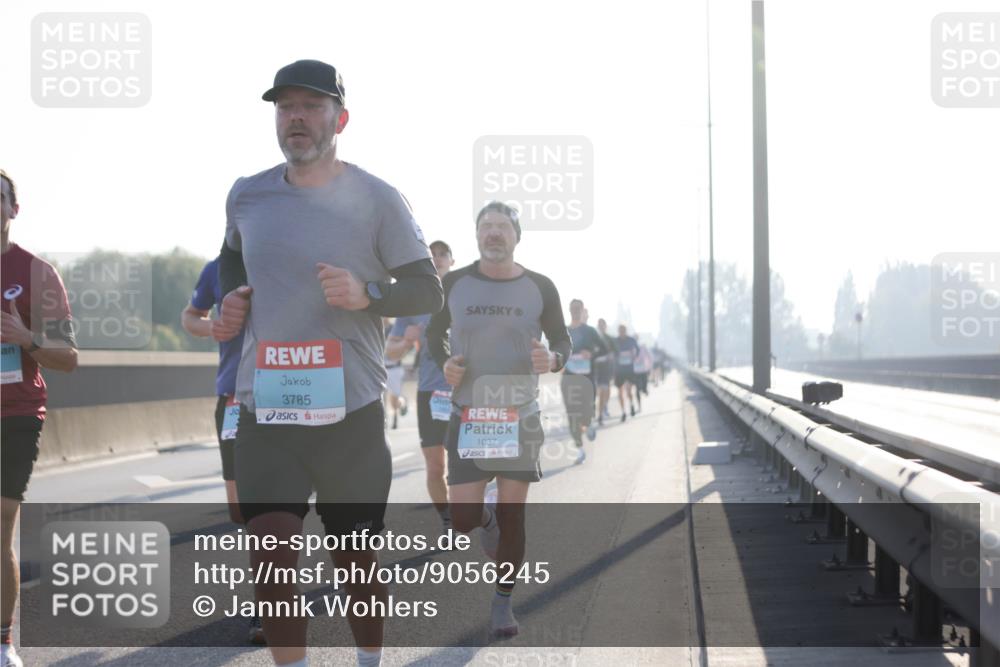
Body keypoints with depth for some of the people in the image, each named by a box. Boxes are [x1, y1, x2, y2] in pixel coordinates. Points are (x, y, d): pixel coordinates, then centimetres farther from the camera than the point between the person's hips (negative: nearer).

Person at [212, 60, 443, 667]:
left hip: (350, 410, -2)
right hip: (265, 410, 2)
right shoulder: (247, 196, 7)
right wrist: (232, 299, 7)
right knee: (271, 557, -10)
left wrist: (367, 294, -20)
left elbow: (429, 291, -2)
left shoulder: (377, 200, -4)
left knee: (356, 559, 10)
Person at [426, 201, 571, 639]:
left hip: (520, 416, 0)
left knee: (513, 513, 2)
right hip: (467, 416, 0)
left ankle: (502, 602, 18)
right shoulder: (454, 284, -1)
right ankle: (487, 520, 33)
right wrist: (444, 362, -8)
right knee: (463, 518, -5)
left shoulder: (539, 288, -2)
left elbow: (562, 340, 8)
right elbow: (434, 332, 13)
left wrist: (553, 359, -16)